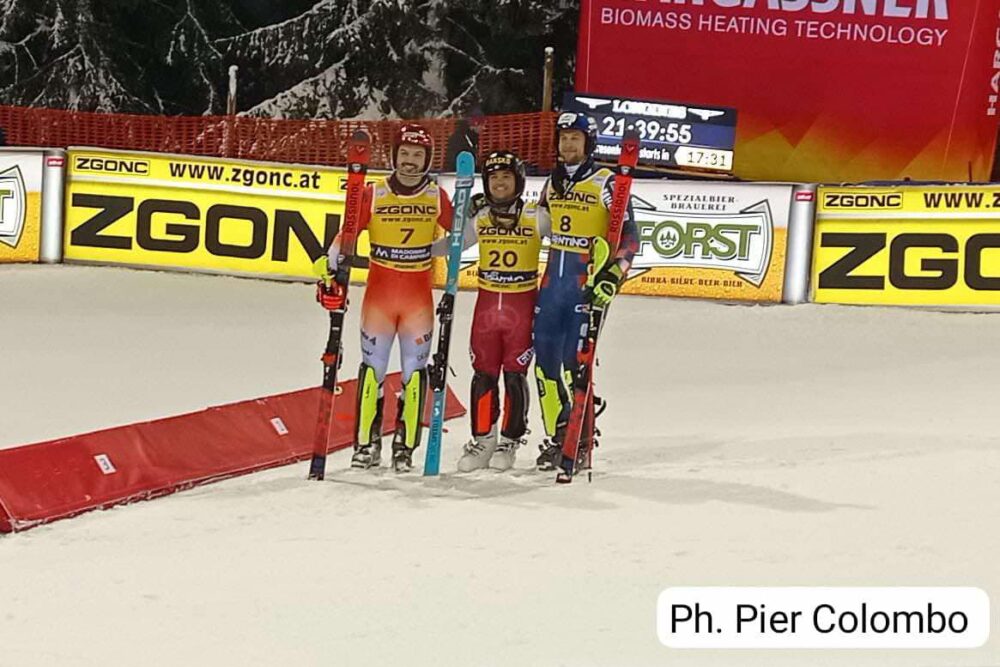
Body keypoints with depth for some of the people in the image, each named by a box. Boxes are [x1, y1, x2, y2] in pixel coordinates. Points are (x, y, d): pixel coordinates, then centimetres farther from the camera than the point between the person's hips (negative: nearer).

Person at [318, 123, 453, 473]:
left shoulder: (437, 197, 1)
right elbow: (345, 236, -1)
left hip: (419, 296, 1)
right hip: (378, 295, -1)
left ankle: (405, 444, 7)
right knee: (373, 366, 0)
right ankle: (366, 441, 7)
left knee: (414, 370, 1)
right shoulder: (373, 194, -3)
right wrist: (332, 274, -8)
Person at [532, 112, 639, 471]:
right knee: (545, 361, 6)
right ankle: (557, 436, 16)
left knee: (575, 364, -10)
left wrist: (614, 273, -20)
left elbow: (628, 234, -8)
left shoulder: (605, 183, -6)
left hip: (586, 283, -6)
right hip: (553, 280, 6)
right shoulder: (553, 183, 13)